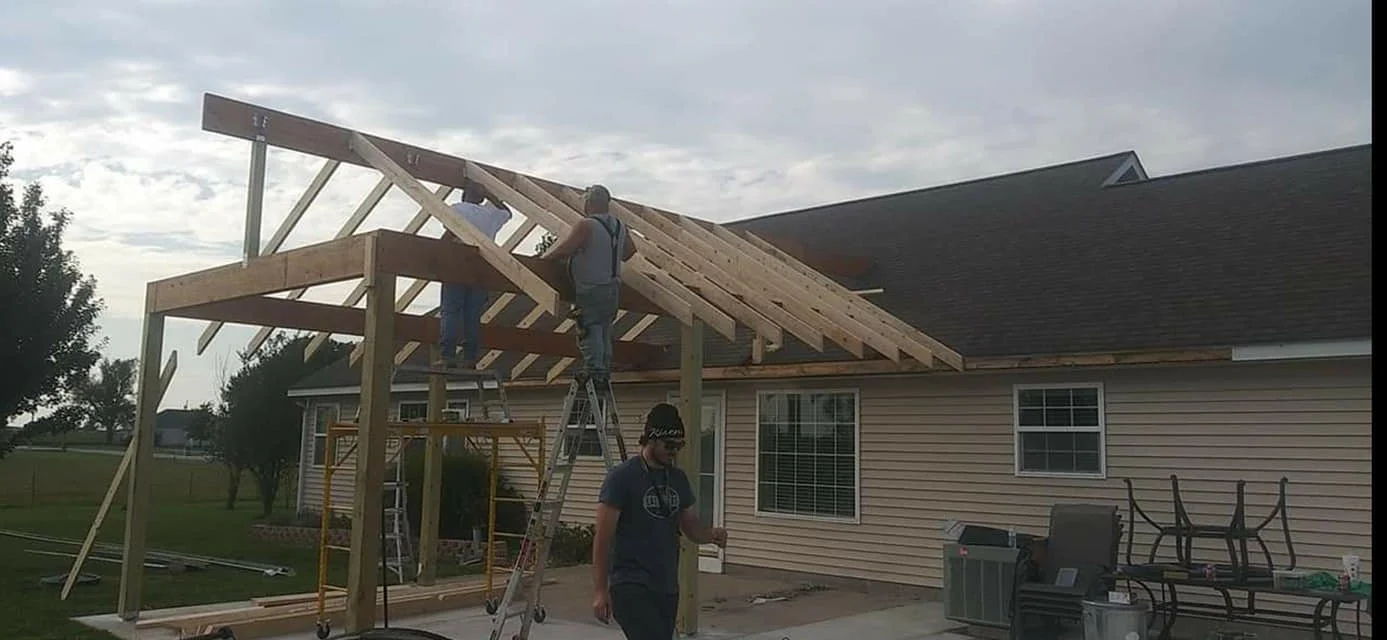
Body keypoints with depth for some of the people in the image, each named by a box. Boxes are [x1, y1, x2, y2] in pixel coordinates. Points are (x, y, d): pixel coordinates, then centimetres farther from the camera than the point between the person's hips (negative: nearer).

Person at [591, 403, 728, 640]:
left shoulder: (678, 479, 10)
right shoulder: (622, 477, -11)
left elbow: (691, 526, 15)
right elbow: (602, 537, -11)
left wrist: (711, 533, -9)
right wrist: (600, 590, -15)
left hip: (667, 588, 7)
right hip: (632, 586, -7)